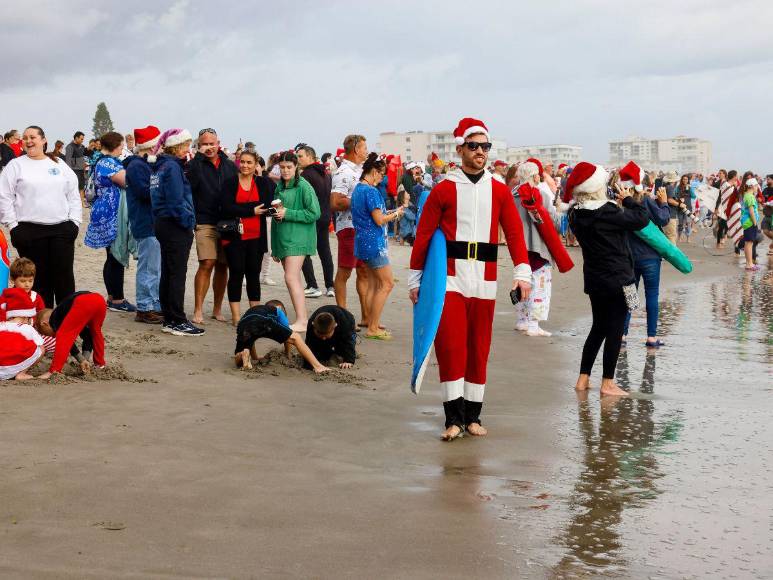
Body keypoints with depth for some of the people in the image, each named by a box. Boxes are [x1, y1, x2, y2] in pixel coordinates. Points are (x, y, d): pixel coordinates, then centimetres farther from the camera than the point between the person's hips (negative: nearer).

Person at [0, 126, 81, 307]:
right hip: (30, 231, -2)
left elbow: (73, 195, 13)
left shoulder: (60, 165, 12)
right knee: (38, 278, 2)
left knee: (65, 275, 1)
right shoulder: (16, 166, 4)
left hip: (62, 229, 2)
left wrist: (74, 221, 4)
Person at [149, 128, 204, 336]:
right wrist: (188, 223, -12)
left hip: (161, 223, 9)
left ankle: (169, 320, 17)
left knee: (167, 273, 12)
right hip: (175, 227, -9)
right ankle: (178, 321, -1)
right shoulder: (172, 167, -15)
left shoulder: (159, 166, 13)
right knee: (178, 274, -5)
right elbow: (177, 201, -20)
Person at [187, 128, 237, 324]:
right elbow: (191, 182, -18)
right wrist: (199, 156, -19)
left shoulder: (230, 166, 12)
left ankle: (217, 309, 18)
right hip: (205, 223, -4)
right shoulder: (196, 163, 1)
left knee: (222, 266, 8)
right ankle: (198, 310, -9)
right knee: (206, 264, -13)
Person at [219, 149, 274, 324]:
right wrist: (251, 211, -14)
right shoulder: (229, 183, 2)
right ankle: (236, 316, 3)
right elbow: (226, 208, -11)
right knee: (236, 274, -1)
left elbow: (266, 206, -8)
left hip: (256, 237, 2)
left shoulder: (263, 183, 7)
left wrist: (240, 210, -12)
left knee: (254, 274, 8)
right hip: (234, 236, -2)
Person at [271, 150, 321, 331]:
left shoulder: (303, 186, -9)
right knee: (294, 279, 9)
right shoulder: (279, 187, 14)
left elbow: (314, 213, -14)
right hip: (282, 238, 8)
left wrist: (288, 213, -15)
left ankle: (301, 322, -16)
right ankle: (303, 316, 16)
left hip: (297, 238, -8)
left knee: (291, 278, -16)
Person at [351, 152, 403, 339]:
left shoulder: (357, 189, 14)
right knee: (387, 283, -5)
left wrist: (389, 214, 15)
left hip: (363, 241, 10)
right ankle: (373, 328, -5)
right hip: (374, 242, -10)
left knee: (374, 284, 13)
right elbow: (379, 220, -17)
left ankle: (371, 324, 14)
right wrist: (395, 214, -1)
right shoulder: (371, 191, -16)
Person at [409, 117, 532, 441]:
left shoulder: (499, 191, 8)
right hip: (450, 280, -2)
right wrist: (415, 279, 1)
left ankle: (473, 416, 17)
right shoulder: (443, 190, 1)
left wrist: (522, 272, -7)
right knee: (451, 347, -7)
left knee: (479, 349, 7)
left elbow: (514, 232, 4)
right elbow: (424, 236, 2)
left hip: (484, 281, 3)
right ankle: (454, 417, 0)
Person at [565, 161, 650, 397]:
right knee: (615, 329, 2)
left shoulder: (576, 214, 1)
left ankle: (583, 378, 18)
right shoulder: (608, 212, -20)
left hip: (594, 279, 7)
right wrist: (627, 199, 0)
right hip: (617, 279, -7)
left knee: (598, 327, 18)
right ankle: (607, 383, 6)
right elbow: (642, 219, -13)